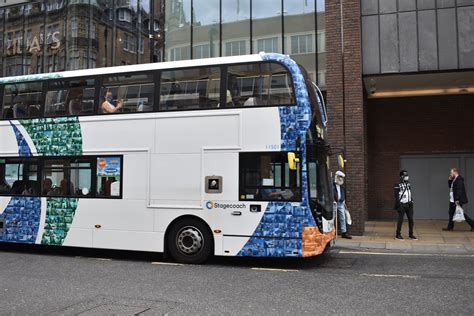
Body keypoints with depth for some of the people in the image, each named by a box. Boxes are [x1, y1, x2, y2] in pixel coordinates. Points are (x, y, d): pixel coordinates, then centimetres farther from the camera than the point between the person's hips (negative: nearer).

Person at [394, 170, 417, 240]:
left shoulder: (408, 184, 12)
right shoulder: (398, 185, -10)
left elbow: (410, 194, 19)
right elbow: (396, 196, -12)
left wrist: (411, 202, 9)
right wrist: (399, 205, -16)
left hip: (408, 205, 6)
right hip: (402, 205, -6)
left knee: (411, 219, 5)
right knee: (400, 220, -2)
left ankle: (411, 234, 16)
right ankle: (398, 235, 9)